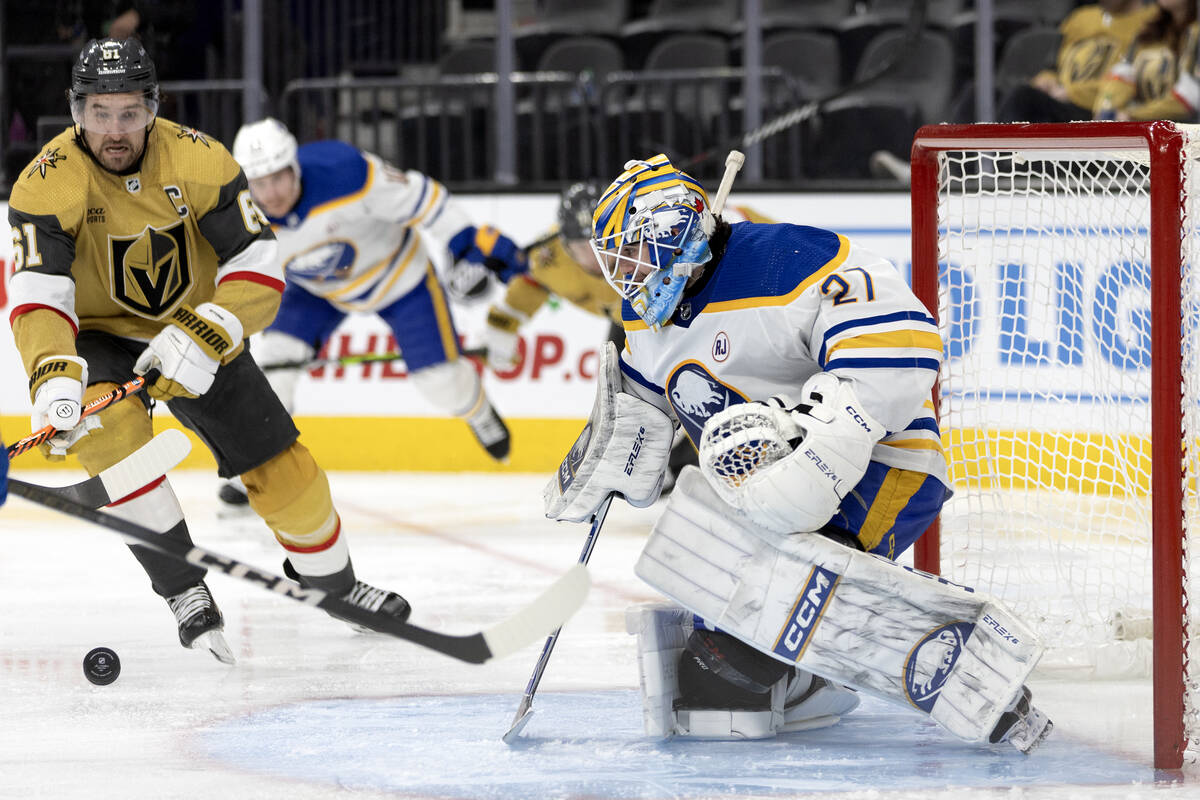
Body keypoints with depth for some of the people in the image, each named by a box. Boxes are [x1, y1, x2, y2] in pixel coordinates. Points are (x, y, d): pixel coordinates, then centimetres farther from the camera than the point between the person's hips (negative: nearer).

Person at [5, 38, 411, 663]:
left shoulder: (199, 161, -20)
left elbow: (258, 268, -22)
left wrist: (202, 338, -37)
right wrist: (54, 376, -49)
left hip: (196, 332, 2)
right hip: (99, 336, -2)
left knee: (281, 465, 0)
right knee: (107, 427, -33)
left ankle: (329, 579, 31)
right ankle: (183, 587, -21)